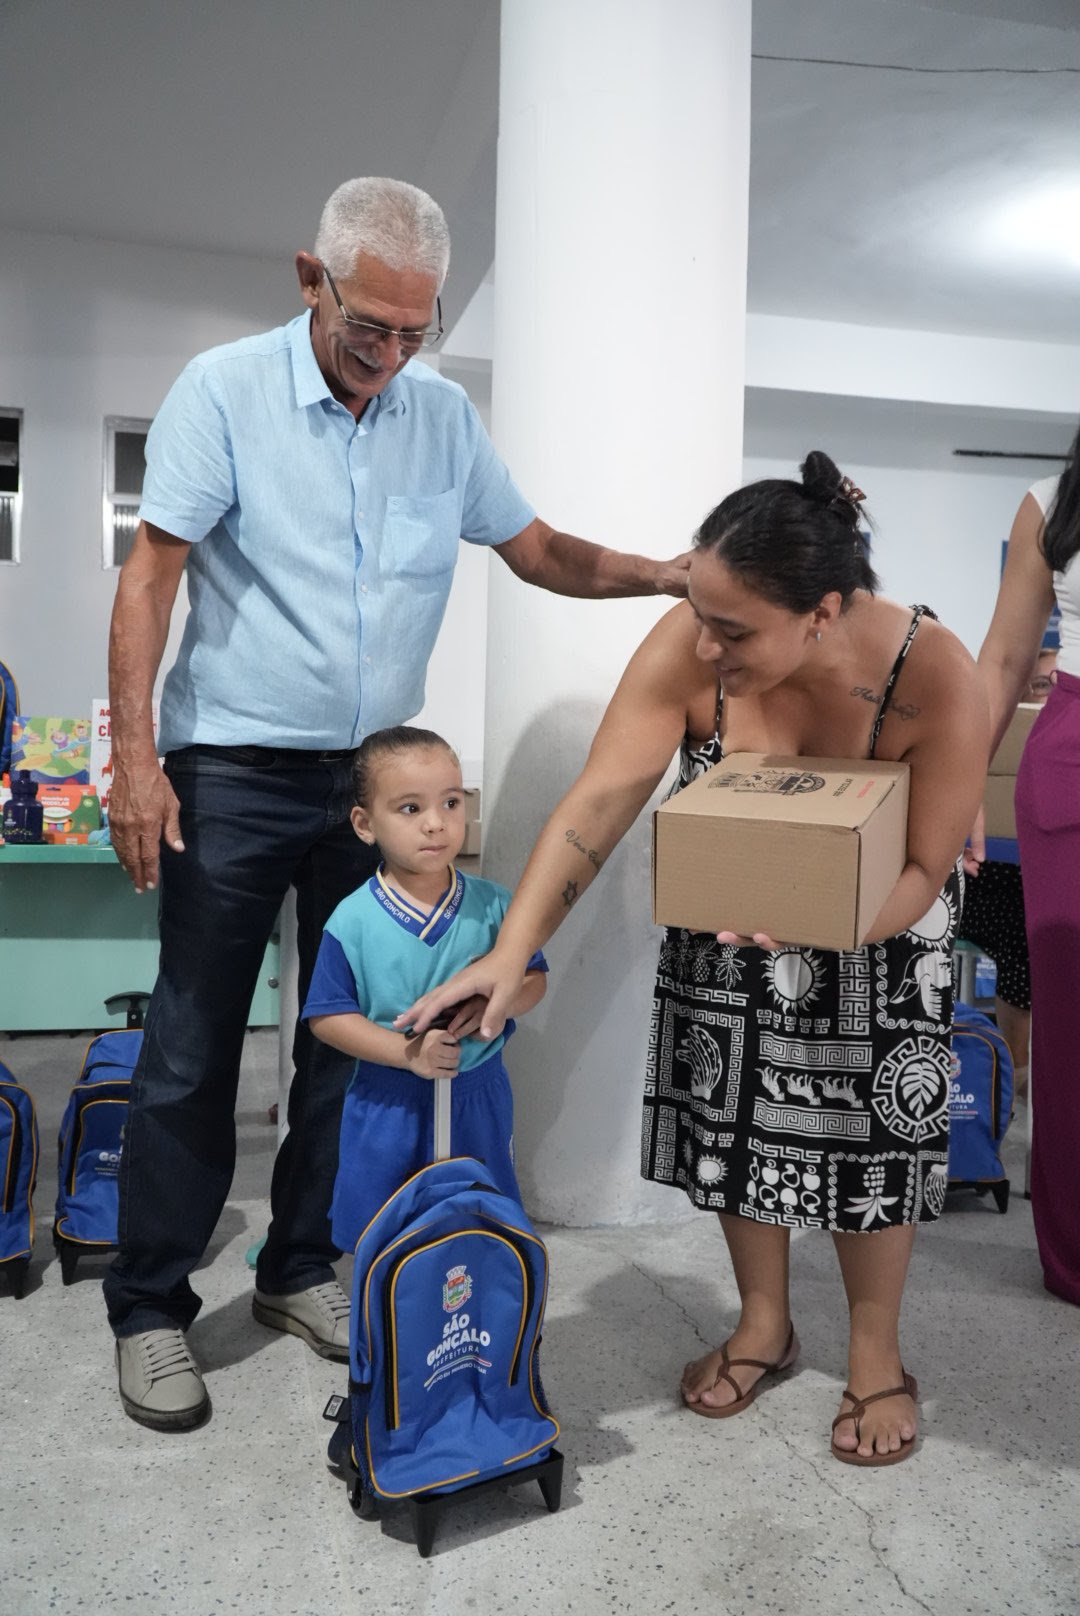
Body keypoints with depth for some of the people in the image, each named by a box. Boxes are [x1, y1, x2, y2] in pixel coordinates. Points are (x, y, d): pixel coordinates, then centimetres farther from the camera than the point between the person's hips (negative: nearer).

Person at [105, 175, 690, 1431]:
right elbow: (151, 571, -8)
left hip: (375, 773, 4)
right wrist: (133, 754, -16)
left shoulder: (443, 414, 8)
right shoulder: (225, 390, -4)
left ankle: (300, 1269, 28)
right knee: (193, 1048, 0)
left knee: (349, 1037, 10)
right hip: (233, 772, -4)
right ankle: (151, 1308, 17)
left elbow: (539, 551, 11)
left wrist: (669, 576, -5)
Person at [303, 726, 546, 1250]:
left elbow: (534, 979, 0)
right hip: (387, 1103, -1)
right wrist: (407, 1051, -23)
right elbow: (328, 1018, -11)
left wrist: (492, 1001, -21)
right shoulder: (352, 921, -13)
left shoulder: (492, 905, -7)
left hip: (478, 1096, 2)